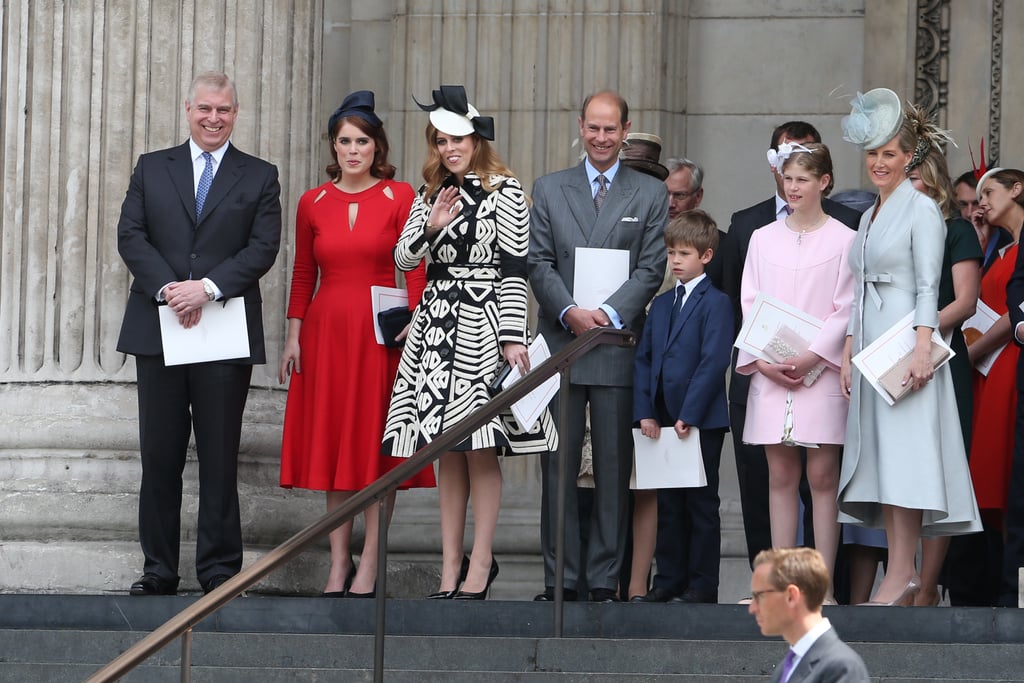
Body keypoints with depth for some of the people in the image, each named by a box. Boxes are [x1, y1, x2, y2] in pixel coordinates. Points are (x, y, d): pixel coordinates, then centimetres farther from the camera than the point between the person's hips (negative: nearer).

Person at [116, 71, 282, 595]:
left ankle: (220, 569, 4)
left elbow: (263, 247, -3)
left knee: (220, 456, 0)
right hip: (158, 330, 1)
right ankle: (158, 570, 7)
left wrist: (207, 287, -16)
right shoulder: (151, 169, 12)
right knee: (159, 454, 3)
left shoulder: (259, 178, 8)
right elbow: (130, 236, 2)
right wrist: (167, 289, -13)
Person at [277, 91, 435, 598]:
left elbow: (415, 271, -2)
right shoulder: (313, 203, 8)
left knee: (375, 443, -2)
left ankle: (369, 563, -1)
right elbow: (303, 275, 13)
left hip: (381, 332, -3)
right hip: (326, 331, 3)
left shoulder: (399, 197, 0)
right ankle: (338, 561, 7)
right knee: (331, 441, 3)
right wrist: (292, 336, 6)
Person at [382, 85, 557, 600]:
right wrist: (431, 227, -10)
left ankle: (481, 561, -1)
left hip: (481, 325, -5)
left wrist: (513, 337, -11)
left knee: (480, 447, -6)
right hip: (436, 325, 5)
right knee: (446, 448, 5)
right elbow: (402, 258, 8)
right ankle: (450, 564, 7)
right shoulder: (430, 195, 15)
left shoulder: (504, 191, -2)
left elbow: (514, 266, -6)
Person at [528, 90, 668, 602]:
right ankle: (561, 578, 3)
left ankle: (604, 579, 4)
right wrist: (570, 311, -12)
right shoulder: (549, 190, 12)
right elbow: (539, 264, 4)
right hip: (561, 343, 1)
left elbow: (651, 269, 0)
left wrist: (610, 313, -14)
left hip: (618, 345, -1)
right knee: (558, 466, 0)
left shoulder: (650, 194, 8)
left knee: (613, 467, 0)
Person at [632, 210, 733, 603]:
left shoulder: (716, 304, -7)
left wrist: (688, 415, -18)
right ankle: (669, 580, 14)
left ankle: (702, 585, 3)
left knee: (701, 505, 0)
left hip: (702, 422, -7)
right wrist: (644, 412, 0)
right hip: (664, 420, 7)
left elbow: (714, 362, -14)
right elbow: (643, 360, 12)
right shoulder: (661, 305, 15)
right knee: (668, 505, 9)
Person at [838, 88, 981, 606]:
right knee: (880, 455, 3)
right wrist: (848, 353, 15)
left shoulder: (922, 209, -4)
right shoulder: (870, 216, 19)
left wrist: (922, 348, -20)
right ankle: (901, 573, 3)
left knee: (903, 456, -12)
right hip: (871, 343, 8)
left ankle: (902, 574, -15)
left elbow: (928, 286, -11)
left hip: (905, 341, -8)